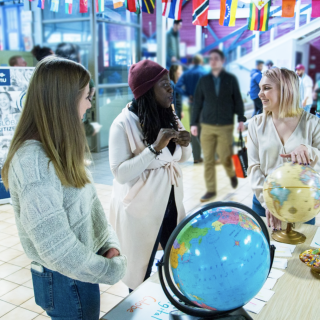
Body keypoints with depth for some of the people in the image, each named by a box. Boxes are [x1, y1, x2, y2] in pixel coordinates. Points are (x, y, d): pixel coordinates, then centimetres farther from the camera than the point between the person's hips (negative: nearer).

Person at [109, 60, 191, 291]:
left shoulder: (169, 116, 3)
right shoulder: (124, 124, -18)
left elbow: (181, 158, 13)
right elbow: (120, 173, -22)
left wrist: (185, 144, -9)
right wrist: (155, 148, -28)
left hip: (171, 203, 6)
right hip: (141, 210, -6)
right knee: (141, 274, 9)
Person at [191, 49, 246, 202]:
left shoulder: (231, 79, 2)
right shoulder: (204, 80, 6)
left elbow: (237, 100, 3)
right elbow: (197, 102, 7)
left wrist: (241, 119, -4)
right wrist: (194, 123, 4)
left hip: (226, 126, -2)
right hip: (207, 126, 2)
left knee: (225, 157, 0)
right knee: (208, 159, 2)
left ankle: (232, 174, 34)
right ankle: (211, 190, 13)